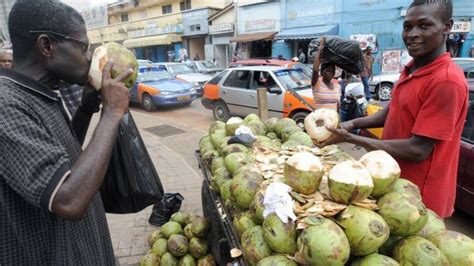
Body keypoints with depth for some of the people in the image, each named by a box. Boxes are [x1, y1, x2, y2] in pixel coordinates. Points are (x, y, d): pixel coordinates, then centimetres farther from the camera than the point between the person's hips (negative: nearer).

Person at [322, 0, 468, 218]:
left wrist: (351, 139, -22)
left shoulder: (446, 81, -25)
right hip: (393, 182, 8)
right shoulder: (410, 70, 3)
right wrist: (352, 124, -3)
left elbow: (417, 151, -26)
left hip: (418, 195, -8)